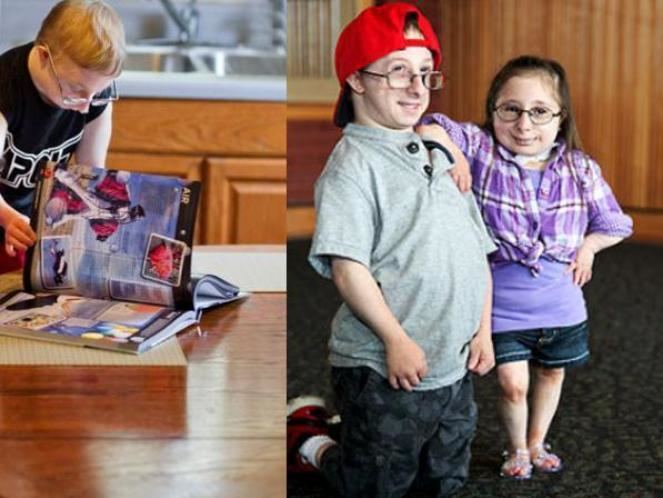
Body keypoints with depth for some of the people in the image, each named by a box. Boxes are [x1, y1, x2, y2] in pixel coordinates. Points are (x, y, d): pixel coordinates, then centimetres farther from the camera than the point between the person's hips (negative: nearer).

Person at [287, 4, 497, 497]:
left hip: (456, 366, 8)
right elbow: (347, 266, -21)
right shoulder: (354, 162, -12)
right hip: (385, 369, -7)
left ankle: (350, 432, 38)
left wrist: (483, 331, 6)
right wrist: (396, 340, -21)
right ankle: (311, 441, 33)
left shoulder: (439, 156, 12)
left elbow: (479, 252, 14)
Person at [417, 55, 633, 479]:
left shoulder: (581, 169, -7)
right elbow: (433, 128, -21)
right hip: (502, 304, -3)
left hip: (560, 304, 3)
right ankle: (517, 449, 29)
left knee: (552, 373, 21)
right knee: (512, 383, -1)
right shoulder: (480, 149, -14)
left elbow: (613, 222, 4)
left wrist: (588, 245, -8)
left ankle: (537, 443, 46)